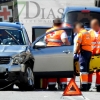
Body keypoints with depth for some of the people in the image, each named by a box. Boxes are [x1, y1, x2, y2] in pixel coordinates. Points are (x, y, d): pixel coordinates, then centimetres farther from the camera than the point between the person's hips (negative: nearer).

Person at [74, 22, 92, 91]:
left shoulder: (80, 33, -5)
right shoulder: (88, 33, 20)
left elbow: (78, 44, -12)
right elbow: (89, 43, 16)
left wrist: (75, 53, -8)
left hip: (83, 52, -8)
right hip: (89, 51, 8)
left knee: (83, 69, -10)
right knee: (86, 69, 12)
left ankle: (84, 85, -16)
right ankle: (87, 85, 12)